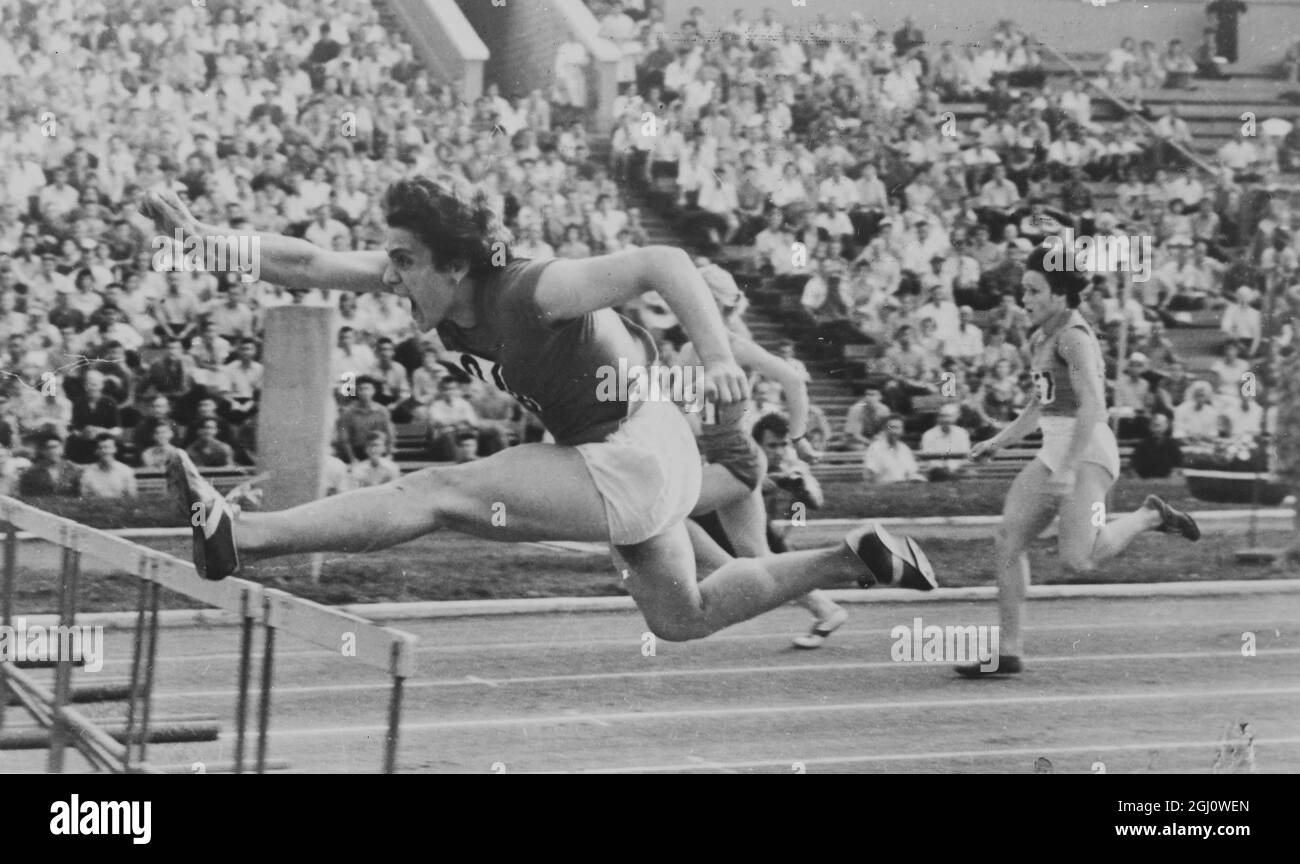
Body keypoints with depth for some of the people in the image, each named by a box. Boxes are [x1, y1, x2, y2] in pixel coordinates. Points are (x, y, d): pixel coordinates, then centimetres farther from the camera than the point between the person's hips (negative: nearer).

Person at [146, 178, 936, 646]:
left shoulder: (529, 292, -26)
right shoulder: (432, 283, -4)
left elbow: (663, 263, -31)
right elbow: (307, 265, -4)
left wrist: (719, 358, -41)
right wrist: (204, 238, -13)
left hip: (634, 461, -10)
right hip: (627, 467, 10)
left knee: (436, 494, -18)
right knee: (684, 620, 25)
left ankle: (240, 538, -23)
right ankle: (853, 560, 30)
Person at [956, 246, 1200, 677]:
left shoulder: (1074, 337, -14)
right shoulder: (1042, 337, 15)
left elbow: (1093, 406, -22)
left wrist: (1068, 468, -27)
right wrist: (1000, 440, 19)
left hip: (1088, 450, -9)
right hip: (1054, 449, 9)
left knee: (1076, 559, -19)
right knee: (1008, 537, -1)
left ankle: (1150, 516, 6)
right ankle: (1006, 651, 2)